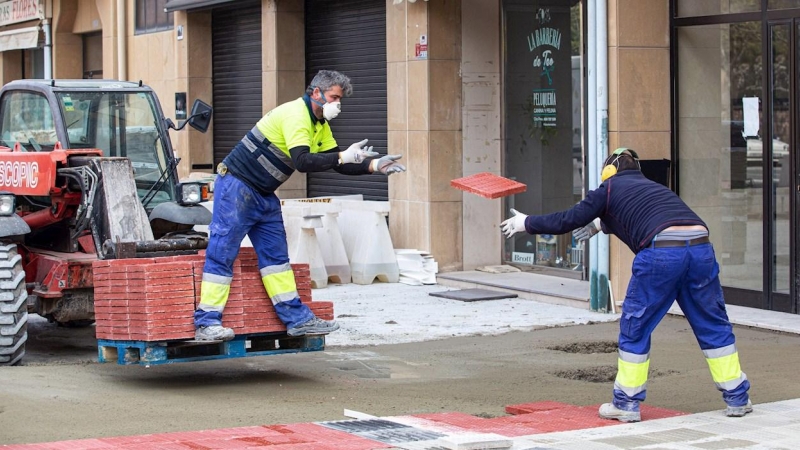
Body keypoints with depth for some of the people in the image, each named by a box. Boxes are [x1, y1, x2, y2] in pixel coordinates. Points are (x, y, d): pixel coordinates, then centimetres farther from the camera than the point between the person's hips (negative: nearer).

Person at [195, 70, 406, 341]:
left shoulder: (320, 125, 11)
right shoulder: (295, 115, -20)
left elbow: (339, 164, 11)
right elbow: (302, 161, -31)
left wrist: (375, 165, -3)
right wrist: (343, 157, -30)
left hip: (264, 196, 10)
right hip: (236, 187, -10)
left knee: (276, 254, 8)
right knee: (222, 253, -9)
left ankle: (297, 319, 9)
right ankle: (207, 324, -9)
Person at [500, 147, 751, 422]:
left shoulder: (611, 188, 19)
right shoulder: (655, 188, 35)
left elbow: (567, 221, 19)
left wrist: (527, 223, 32)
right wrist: (601, 224, 68)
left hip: (661, 252, -5)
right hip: (700, 245, 5)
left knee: (634, 327, 10)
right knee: (713, 326, 15)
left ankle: (627, 404, 14)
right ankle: (737, 399, 17)